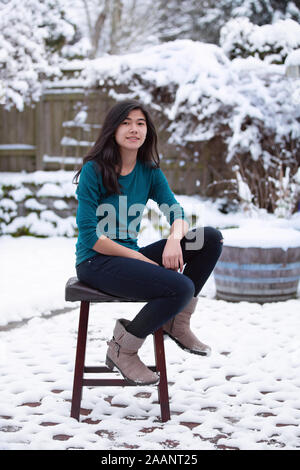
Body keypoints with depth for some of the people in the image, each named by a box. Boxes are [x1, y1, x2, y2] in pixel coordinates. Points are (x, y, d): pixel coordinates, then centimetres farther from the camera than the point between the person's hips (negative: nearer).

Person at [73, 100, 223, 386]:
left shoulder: (149, 171, 6)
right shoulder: (94, 170, -12)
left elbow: (177, 214, 0)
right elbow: (90, 236, -16)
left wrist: (175, 238, -24)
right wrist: (141, 258, -20)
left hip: (130, 255, 7)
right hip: (95, 263, -7)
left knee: (210, 238, -7)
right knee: (181, 287, -27)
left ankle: (177, 322, 4)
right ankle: (123, 348, -5)